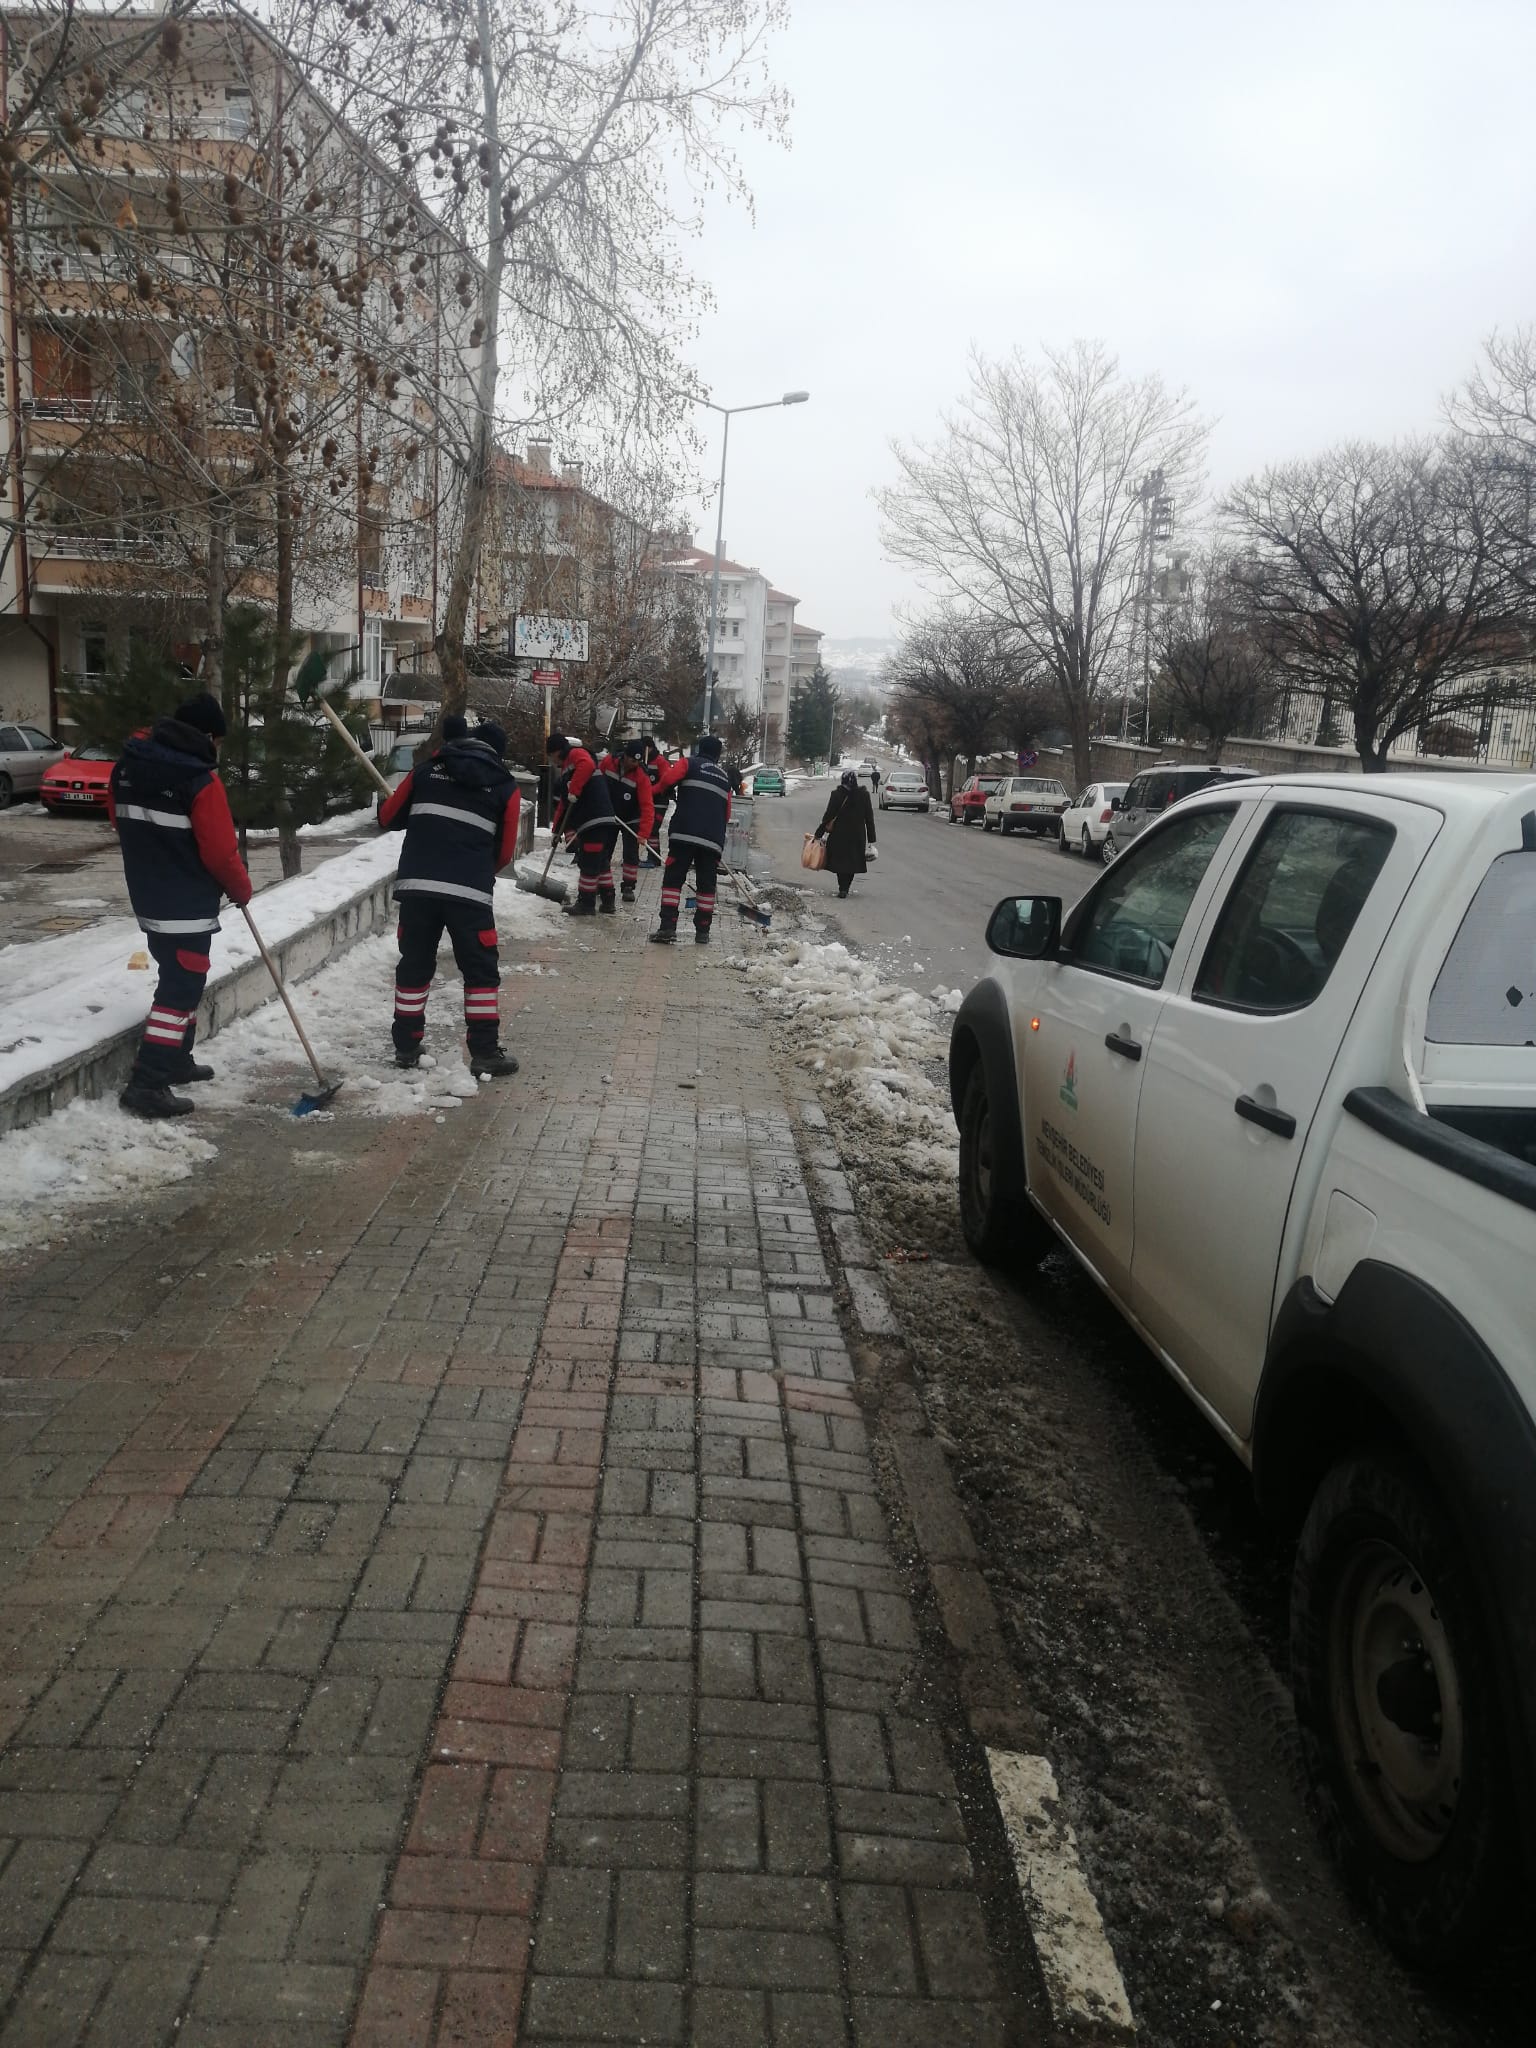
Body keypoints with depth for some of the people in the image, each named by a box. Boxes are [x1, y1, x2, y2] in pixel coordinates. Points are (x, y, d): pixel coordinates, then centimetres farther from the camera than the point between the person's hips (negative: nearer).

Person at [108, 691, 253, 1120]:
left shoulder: (128, 763, 5)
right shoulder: (199, 779, -19)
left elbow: (120, 818, 17)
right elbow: (220, 850, -17)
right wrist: (241, 888, 0)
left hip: (147, 895, 9)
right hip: (187, 903, -8)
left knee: (179, 978, 22)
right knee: (182, 987, -6)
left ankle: (175, 1060, 32)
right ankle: (147, 1083, -10)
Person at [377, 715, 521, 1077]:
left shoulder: (426, 770, 12)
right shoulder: (505, 787, 7)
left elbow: (389, 818, 19)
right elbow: (504, 851, 9)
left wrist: (383, 804, 43)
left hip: (416, 884, 3)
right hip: (470, 892, -3)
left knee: (415, 965, 15)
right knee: (481, 971, 6)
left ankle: (407, 1046, 21)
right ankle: (485, 1052, 5)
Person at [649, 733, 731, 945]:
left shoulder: (689, 764, 7)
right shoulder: (724, 777, 22)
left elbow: (668, 779, -10)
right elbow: (726, 814, 21)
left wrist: (660, 788, 11)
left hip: (684, 833, -4)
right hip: (714, 839, 4)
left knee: (673, 879, -2)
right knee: (706, 885, 11)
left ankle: (667, 927, -12)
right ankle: (702, 931, 10)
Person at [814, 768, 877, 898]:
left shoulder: (836, 794, -9)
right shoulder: (864, 795, -3)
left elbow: (828, 815, -7)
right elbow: (869, 818, 0)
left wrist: (819, 833, 1)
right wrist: (871, 840, 6)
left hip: (839, 834, -2)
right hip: (858, 835, 2)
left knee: (840, 861, 9)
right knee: (853, 861, 14)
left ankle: (843, 888, 1)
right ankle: (845, 888, 14)